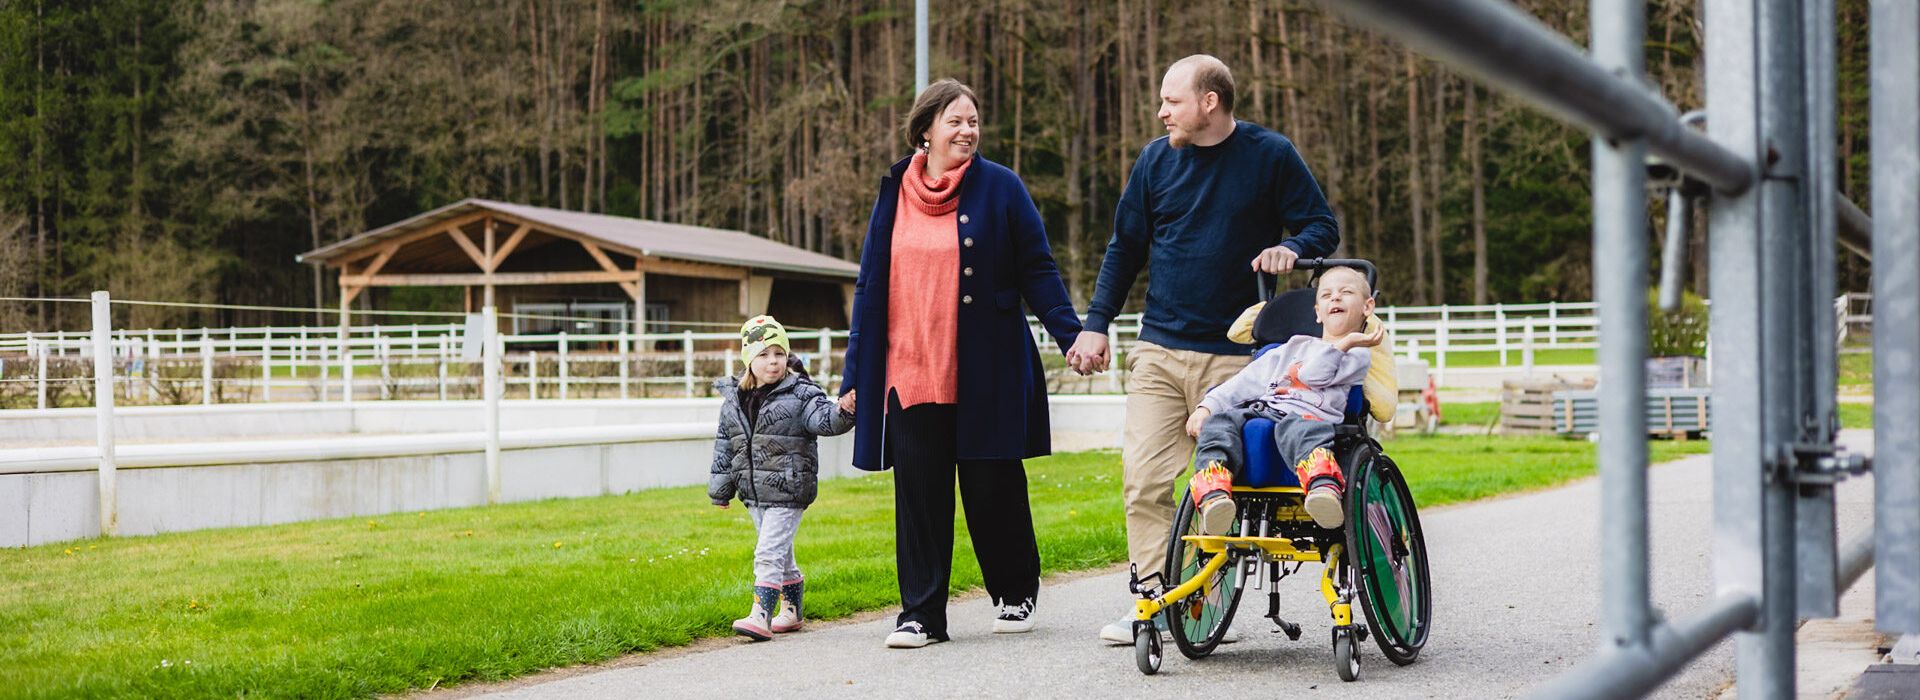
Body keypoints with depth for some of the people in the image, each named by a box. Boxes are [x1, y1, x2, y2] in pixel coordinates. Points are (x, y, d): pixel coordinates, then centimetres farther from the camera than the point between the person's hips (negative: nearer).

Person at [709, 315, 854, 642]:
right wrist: (720, 488, 16)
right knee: (780, 553, 18)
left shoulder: (801, 394, -9)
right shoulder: (733, 399, 6)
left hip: (787, 493, -6)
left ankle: (761, 615, -12)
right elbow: (724, 444, 13)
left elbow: (824, 419, -22)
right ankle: (793, 609, 30)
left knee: (769, 553, -12)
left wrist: (843, 411, -44)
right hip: (753, 493, 6)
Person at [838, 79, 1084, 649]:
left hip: (986, 373, -2)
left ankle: (1016, 592, 26)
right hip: (909, 370, 2)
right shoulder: (894, 193, 9)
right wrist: (855, 374, 10)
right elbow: (871, 284, 12)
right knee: (919, 491, 0)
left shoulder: (1000, 187, 0)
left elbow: (1037, 270, 1)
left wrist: (1072, 335, -9)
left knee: (992, 486, 5)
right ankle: (921, 612, 7)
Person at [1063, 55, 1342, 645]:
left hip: (1233, 355, -3)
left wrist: (1290, 248, -18)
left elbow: (1323, 227, 5)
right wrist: (1097, 324, 9)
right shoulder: (1156, 159, 9)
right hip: (1159, 349, 3)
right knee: (1144, 479, -5)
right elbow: (1124, 248, 16)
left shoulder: (1270, 155, 0)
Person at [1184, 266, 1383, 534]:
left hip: (1305, 414, -5)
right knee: (1219, 423, -25)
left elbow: (1314, 374, 0)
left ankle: (1325, 489, -69)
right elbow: (1247, 381, 25)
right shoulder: (1293, 348, 35)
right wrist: (1206, 406, 13)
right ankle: (1213, 497, -45)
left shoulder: (1358, 354, 18)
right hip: (1260, 409, 5)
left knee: (1299, 428, -41)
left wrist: (1347, 341, 1)